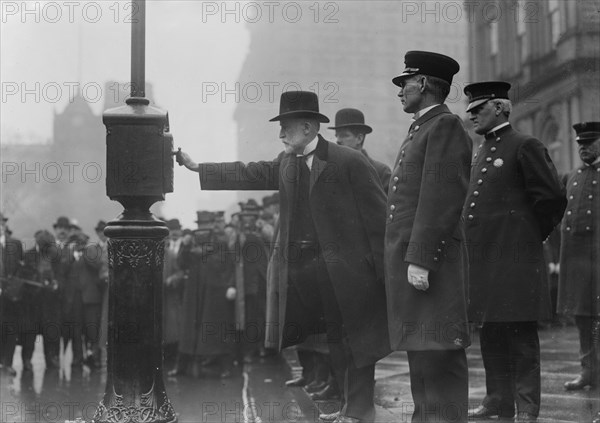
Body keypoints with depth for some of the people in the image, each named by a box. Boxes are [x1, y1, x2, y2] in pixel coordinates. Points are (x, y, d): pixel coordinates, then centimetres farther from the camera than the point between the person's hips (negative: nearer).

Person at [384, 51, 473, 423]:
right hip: (409, 257, 10)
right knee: (421, 353, 14)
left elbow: (439, 199, -18)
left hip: (429, 257, -10)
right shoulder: (422, 129, 21)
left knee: (439, 357, -8)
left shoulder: (445, 126, -9)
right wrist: (405, 259, 16)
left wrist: (419, 260, -22)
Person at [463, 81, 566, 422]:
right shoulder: (482, 151, 19)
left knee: (521, 334, -3)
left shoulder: (525, 146, -6)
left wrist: (533, 236, -1)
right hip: (483, 256, 8)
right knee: (491, 335, 11)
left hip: (515, 257, -8)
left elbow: (553, 196, -10)